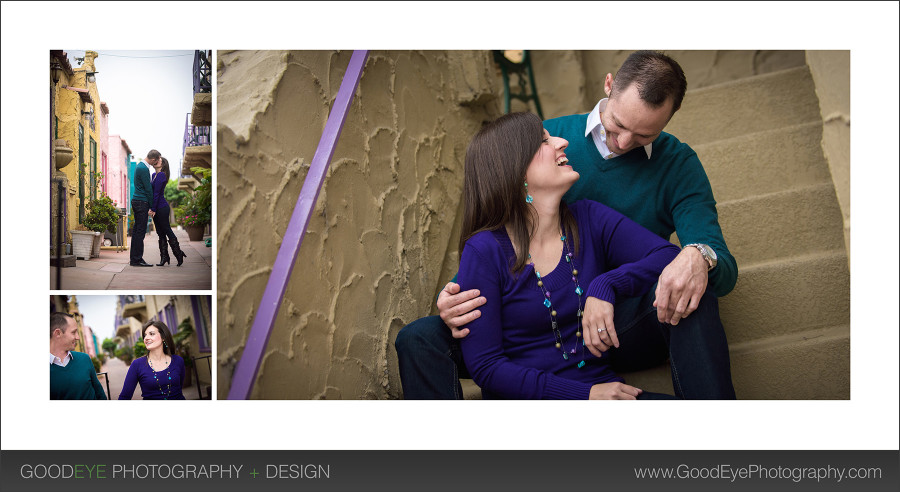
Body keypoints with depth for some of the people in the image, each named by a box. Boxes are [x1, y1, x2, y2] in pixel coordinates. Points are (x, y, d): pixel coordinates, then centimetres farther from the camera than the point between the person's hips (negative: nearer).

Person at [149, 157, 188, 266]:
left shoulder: (161, 175, -14)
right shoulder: (154, 175, 14)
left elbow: (156, 193, -17)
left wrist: (153, 209, -17)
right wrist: (151, 208, 11)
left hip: (161, 208, -9)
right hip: (157, 209, 9)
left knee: (167, 231, -3)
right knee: (160, 233, 9)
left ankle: (179, 254, 7)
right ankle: (164, 257, 12)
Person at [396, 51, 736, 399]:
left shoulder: (678, 164, -1)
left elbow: (725, 271, -10)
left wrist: (698, 257, -37)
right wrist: (456, 292, -16)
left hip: (629, 331, -1)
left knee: (695, 297, -35)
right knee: (419, 339, -20)